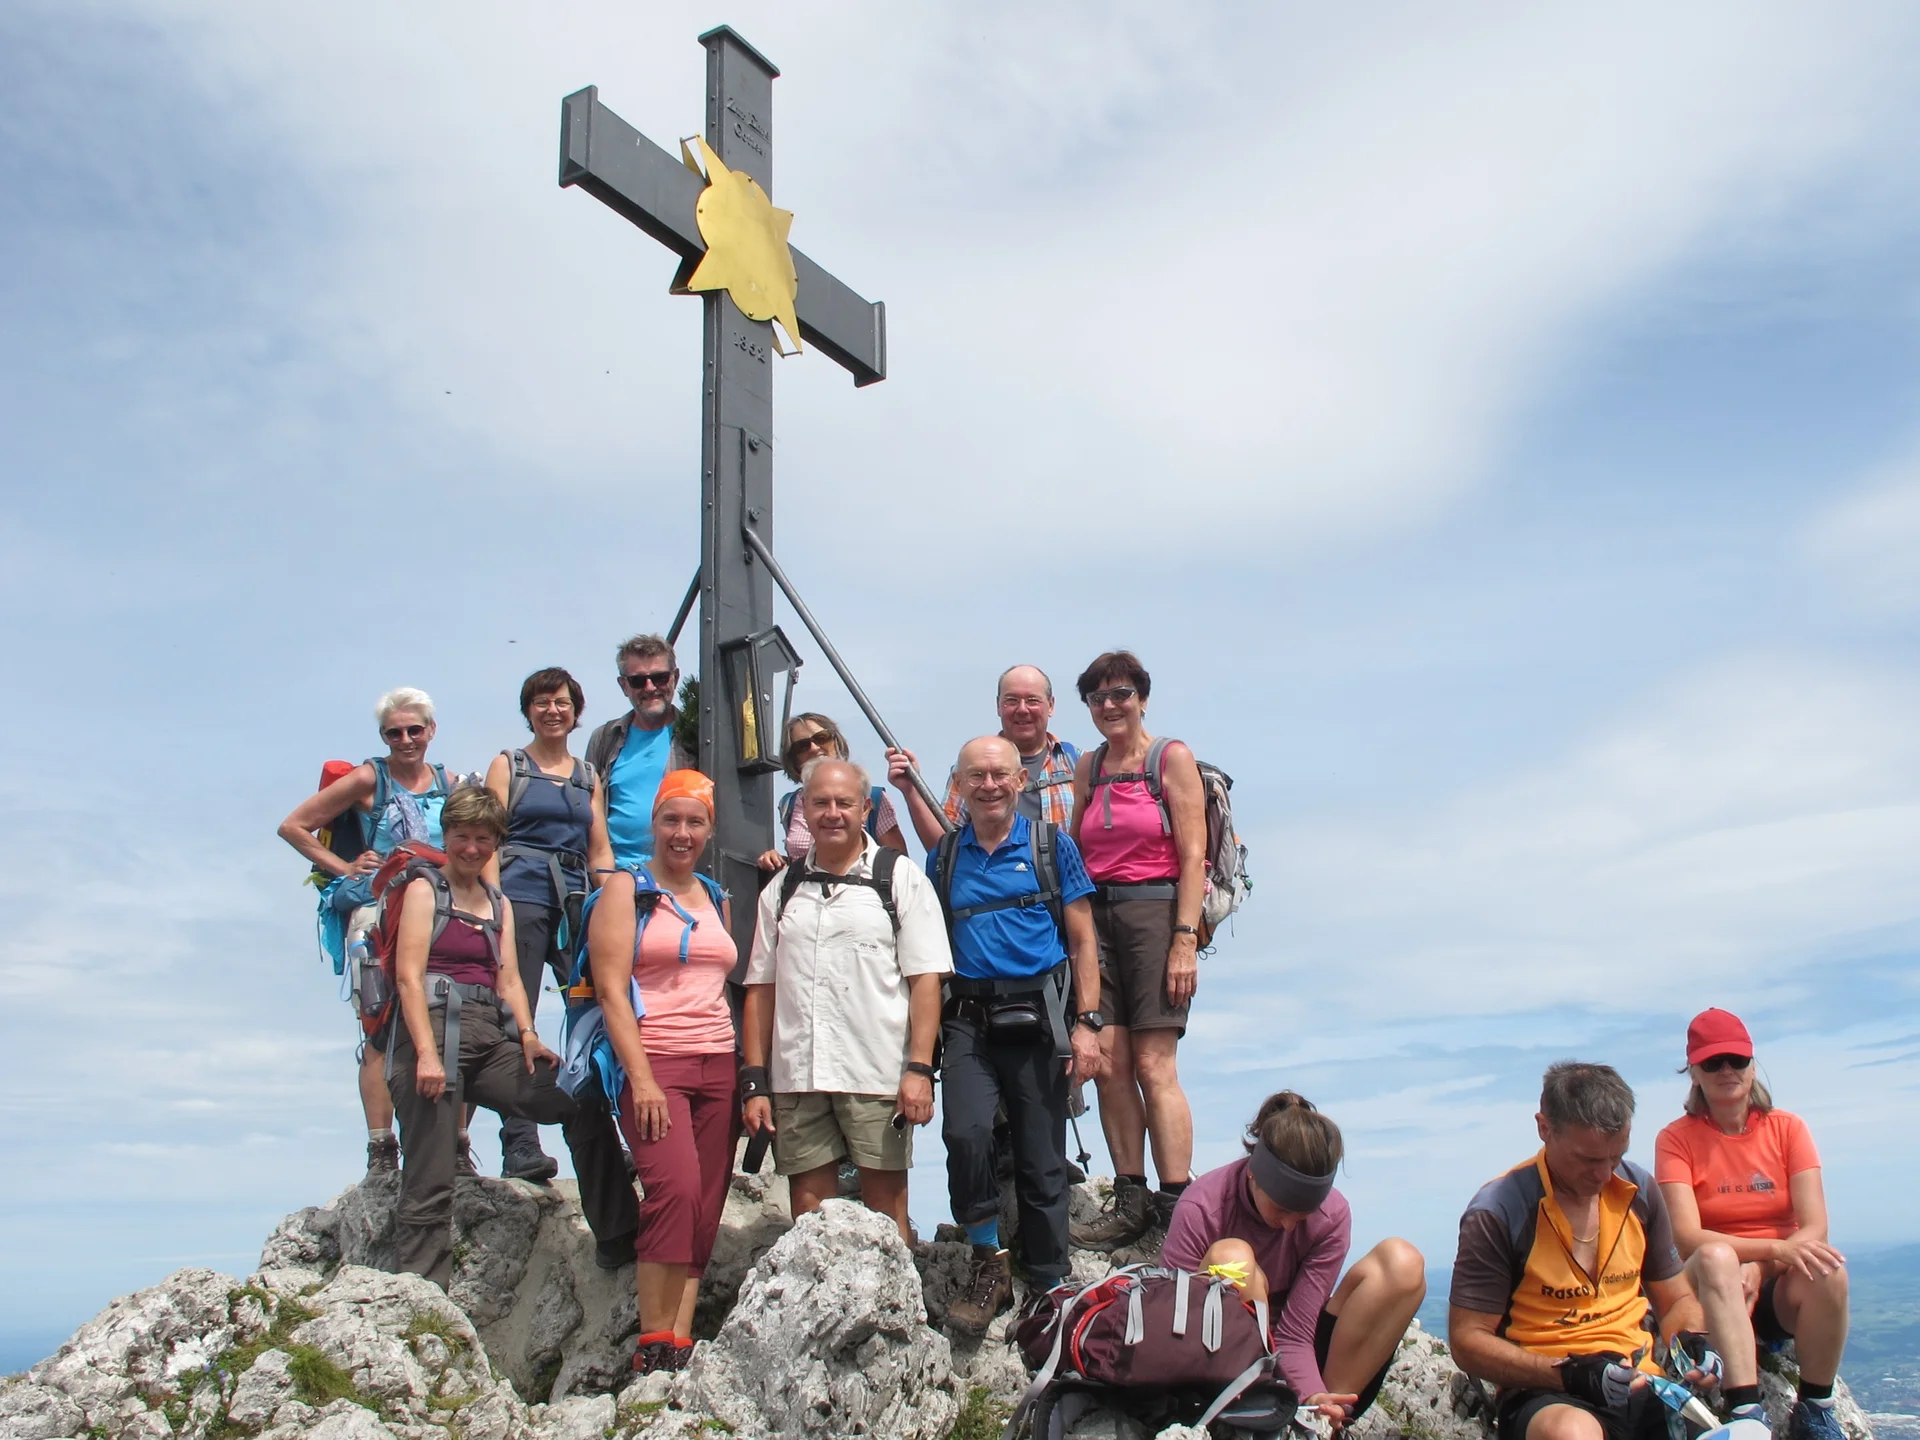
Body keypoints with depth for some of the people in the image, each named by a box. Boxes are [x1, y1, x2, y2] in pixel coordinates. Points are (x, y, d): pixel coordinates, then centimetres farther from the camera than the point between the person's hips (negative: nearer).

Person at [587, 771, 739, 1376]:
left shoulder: (716, 897, 18)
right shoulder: (627, 889, 2)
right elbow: (611, 987, -6)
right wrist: (642, 1078, -14)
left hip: (718, 1065, 6)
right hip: (654, 1062, -5)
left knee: (704, 1211, -1)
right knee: (675, 1190, -21)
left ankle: (681, 1346, 2)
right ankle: (654, 1351, -13)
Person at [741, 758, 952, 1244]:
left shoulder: (901, 880, 5)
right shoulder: (781, 891, 15)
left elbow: (925, 980, -2)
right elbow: (760, 989, 13)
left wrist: (920, 1069, -11)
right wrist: (754, 1082, 6)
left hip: (877, 1077, -3)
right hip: (795, 1080, 3)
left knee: (885, 1212, 1)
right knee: (809, 1219, 8)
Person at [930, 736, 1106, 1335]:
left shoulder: (1050, 846, 5)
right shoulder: (945, 857, 12)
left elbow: (1082, 942, 5)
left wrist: (1086, 1024, -4)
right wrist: (930, 1030, 9)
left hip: (1038, 1015, -1)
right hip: (969, 1018, 2)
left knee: (1042, 1162, 2)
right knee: (965, 1133, -20)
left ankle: (1050, 1291, 18)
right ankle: (988, 1267, 0)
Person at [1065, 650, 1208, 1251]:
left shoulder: (1172, 758, 1)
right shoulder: (1088, 767, 16)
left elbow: (1193, 857, -5)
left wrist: (1185, 940, -12)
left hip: (1155, 911, -5)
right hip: (1094, 918, 5)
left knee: (1153, 1066, -9)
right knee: (1108, 1063, 0)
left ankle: (1176, 1208, -4)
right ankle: (1130, 1203, 8)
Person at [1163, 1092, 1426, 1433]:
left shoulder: (1332, 1215, -12)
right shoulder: (1200, 1209, -21)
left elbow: (1295, 1334, -15)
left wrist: (1313, 1397, -35)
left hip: (1290, 1369, 3)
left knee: (1403, 1263, -16)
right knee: (1229, 1256, -32)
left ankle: (1322, 1422, -20)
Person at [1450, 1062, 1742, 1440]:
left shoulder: (1638, 1190, 8)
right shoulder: (1497, 1213, -10)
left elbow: (1676, 1299, 21)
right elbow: (1468, 1341, -9)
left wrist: (1692, 1339, -3)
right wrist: (1568, 1373, -21)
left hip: (1641, 1386, 5)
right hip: (1546, 1394, -5)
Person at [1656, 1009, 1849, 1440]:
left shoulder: (1787, 1128, 3)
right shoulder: (1677, 1139, -4)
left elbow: (1815, 1230, -7)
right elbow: (1687, 1238, -16)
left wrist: (1759, 1269, -25)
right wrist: (1777, 1247, -30)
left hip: (1782, 1291, 2)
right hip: (1715, 1291, -2)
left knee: (1827, 1269, -31)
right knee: (1716, 1256, -35)